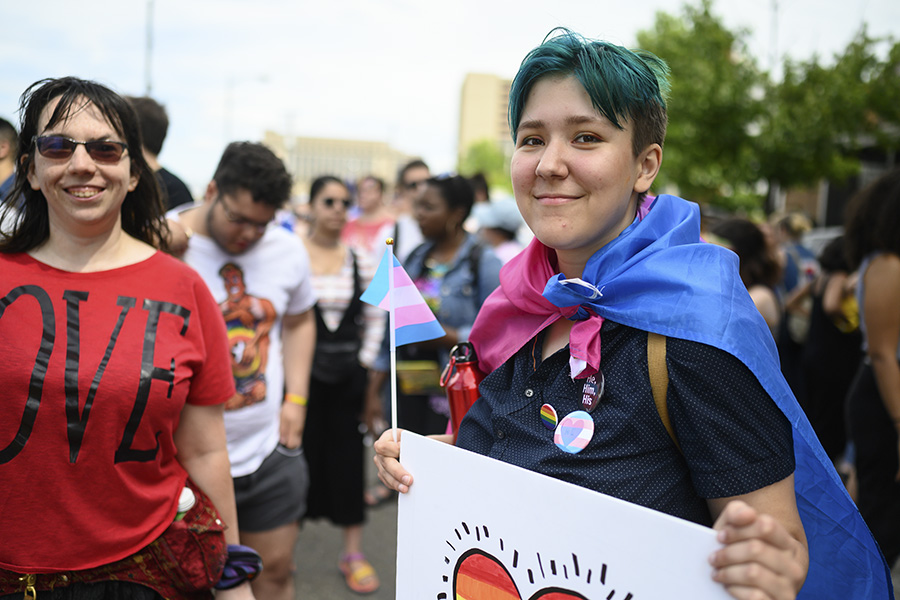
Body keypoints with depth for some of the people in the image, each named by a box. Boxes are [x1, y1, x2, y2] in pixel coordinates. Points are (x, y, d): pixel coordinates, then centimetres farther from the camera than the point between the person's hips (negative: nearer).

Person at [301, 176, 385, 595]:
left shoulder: (362, 261, 6)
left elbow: (375, 317, 11)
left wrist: (365, 361, 4)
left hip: (347, 373, 3)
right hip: (301, 370, -3)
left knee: (347, 455, 7)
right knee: (299, 451, 4)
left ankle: (353, 552, 17)